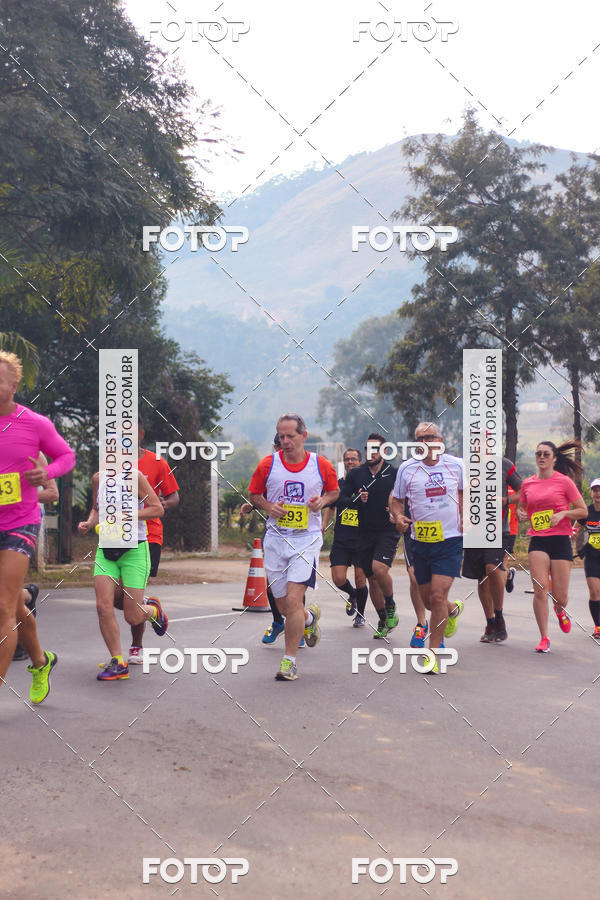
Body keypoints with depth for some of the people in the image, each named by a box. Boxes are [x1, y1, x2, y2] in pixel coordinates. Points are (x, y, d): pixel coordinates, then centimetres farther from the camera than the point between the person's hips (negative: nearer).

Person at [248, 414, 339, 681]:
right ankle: (310, 617, 43)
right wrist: (268, 506, -10)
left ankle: (289, 661, -4)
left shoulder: (322, 466, -3)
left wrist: (322, 500, -7)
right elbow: (253, 494, 11)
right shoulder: (267, 465, -2)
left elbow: (334, 490, 14)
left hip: (307, 539, -2)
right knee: (284, 606, 8)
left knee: (293, 600, -16)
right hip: (276, 539, 3)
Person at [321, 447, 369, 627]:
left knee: (360, 580, 0)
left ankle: (360, 614, 23)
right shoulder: (338, 484, 8)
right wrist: (323, 525, 6)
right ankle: (352, 595, 26)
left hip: (361, 540, -2)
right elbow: (330, 507, 21)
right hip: (340, 540, 2)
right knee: (338, 579, -8)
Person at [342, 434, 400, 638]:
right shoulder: (355, 474, 6)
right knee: (372, 579, 8)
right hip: (365, 533, 4)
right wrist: (357, 500, -11)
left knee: (379, 568, -25)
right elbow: (341, 499, 8)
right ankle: (383, 621, 24)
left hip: (388, 531, -4)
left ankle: (391, 608, 0)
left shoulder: (395, 474, -1)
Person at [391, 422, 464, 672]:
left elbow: (463, 492, 17)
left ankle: (433, 653, -3)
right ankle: (454, 609, 47)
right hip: (421, 541, 2)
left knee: (438, 596, -14)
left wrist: (465, 520, 3)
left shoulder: (456, 465, 1)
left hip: (450, 540, -2)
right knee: (428, 600, 11)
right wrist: (399, 517, -10)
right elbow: (397, 500, 10)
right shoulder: (407, 469, 1)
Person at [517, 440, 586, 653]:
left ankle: (560, 611, 38)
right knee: (540, 590, -12)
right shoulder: (527, 483, 8)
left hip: (560, 540, -2)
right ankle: (544, 638, -2)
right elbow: (521, 507, 23)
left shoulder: (564, 481, -1)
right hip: (537, 541, 2)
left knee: (560, 596, 0)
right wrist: (521, 515, 0)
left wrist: (563, 513, -14)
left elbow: (583, 511, 2)